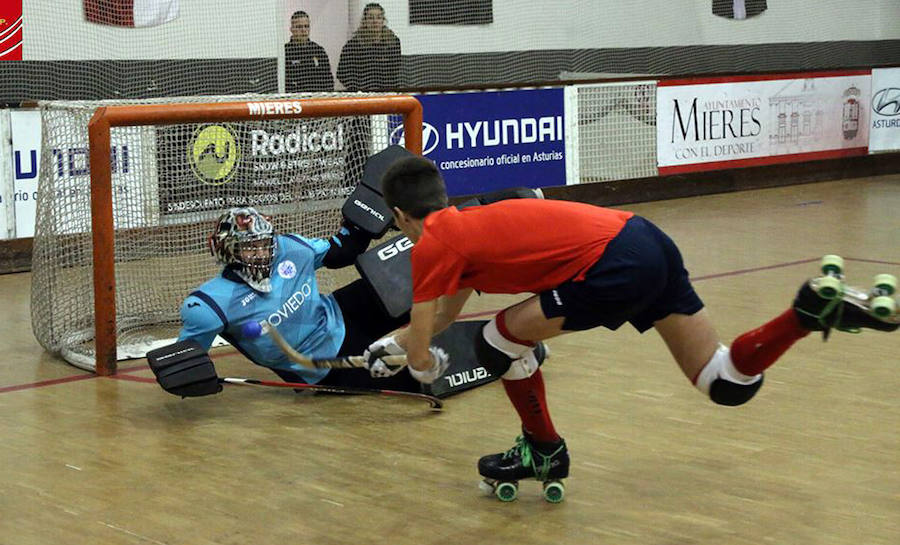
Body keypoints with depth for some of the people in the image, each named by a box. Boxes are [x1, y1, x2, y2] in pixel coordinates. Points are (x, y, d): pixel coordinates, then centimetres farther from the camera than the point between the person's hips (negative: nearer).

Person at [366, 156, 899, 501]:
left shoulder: (433, 246, 1)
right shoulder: (465, 226, 25)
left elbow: (422, 359, 5)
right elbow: (445, 314, 42)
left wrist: (429, 362, 28)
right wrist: (393, 342, 50)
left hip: (615, 264, -9)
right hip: (644, 237, 9)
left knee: (501, 341, 5)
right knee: (729, 383, 11)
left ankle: (545, 453, 20)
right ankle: (809, 313, -6)